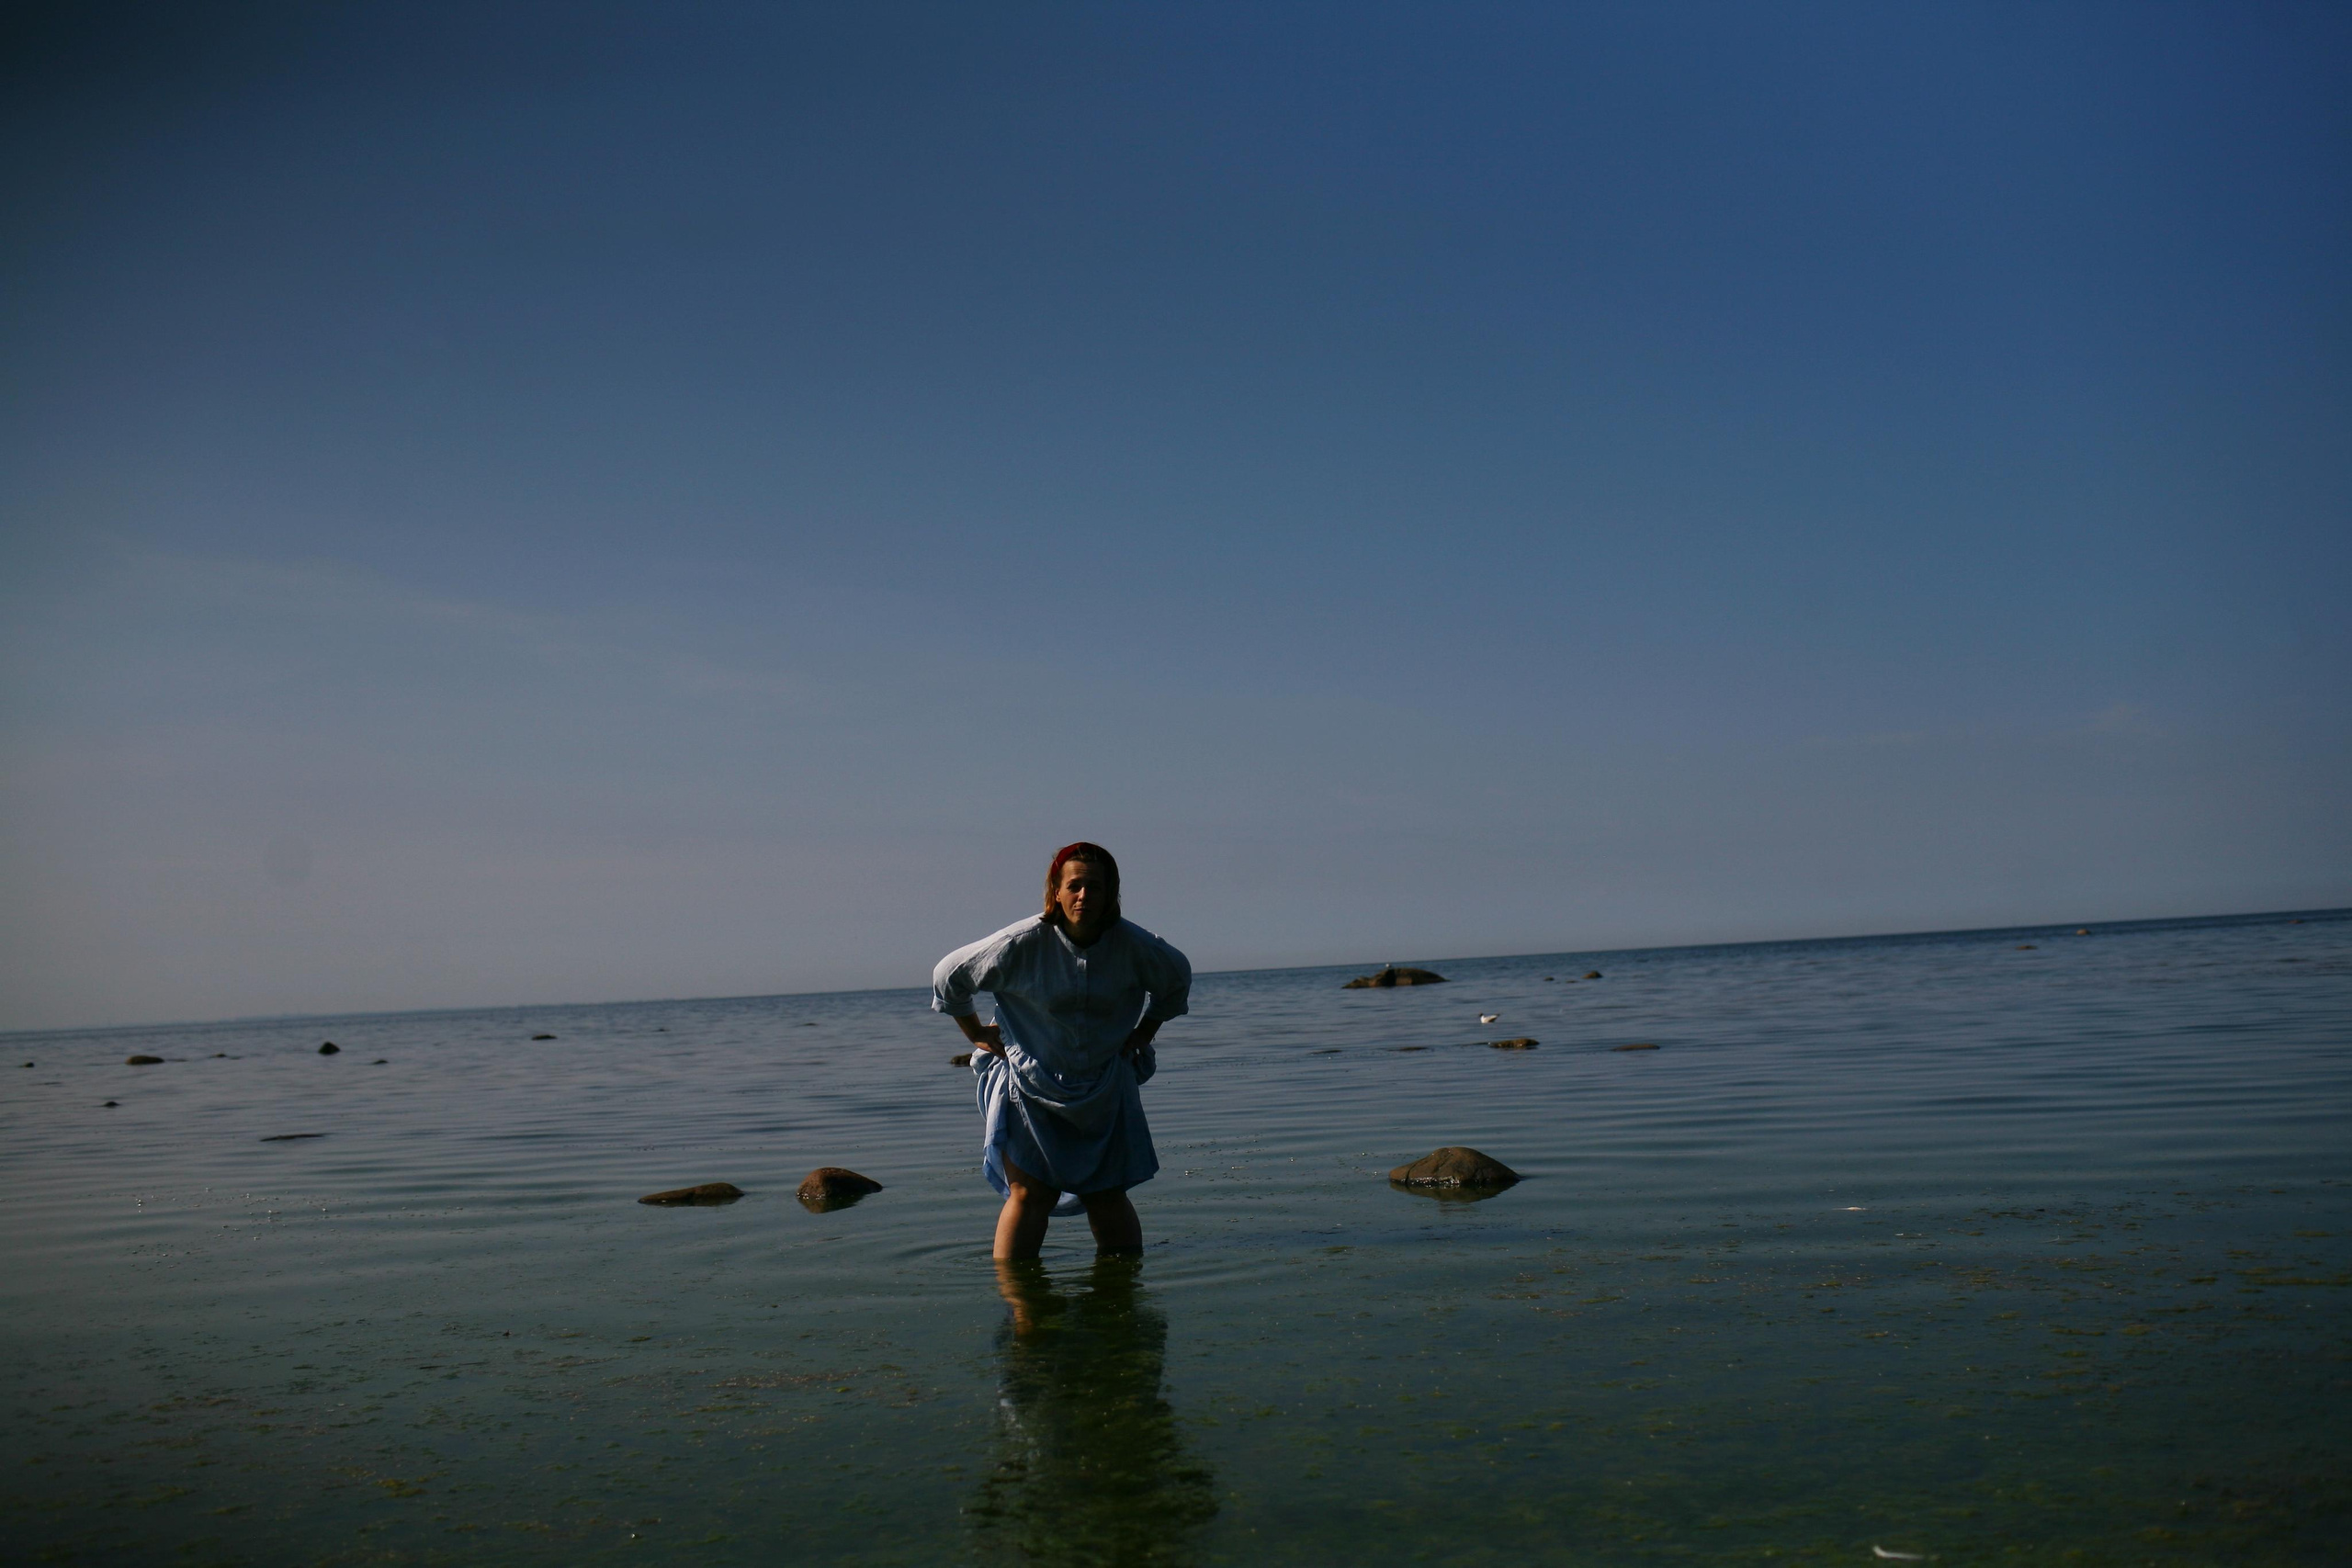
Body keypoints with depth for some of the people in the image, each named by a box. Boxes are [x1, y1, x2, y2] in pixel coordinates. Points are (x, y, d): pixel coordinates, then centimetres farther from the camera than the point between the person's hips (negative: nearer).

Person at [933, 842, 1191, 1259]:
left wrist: (1142, 1034, 10)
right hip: (1032, 1087, -2)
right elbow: (948, 975, -2)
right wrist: (977, 1035, 2)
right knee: (1030, 1194, -8)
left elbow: (1177, 978, 14)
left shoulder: (1133, 945, -10)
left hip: (1106, 1092, 2)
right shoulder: (1022, 943, -17)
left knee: (1109, 1197, 5)